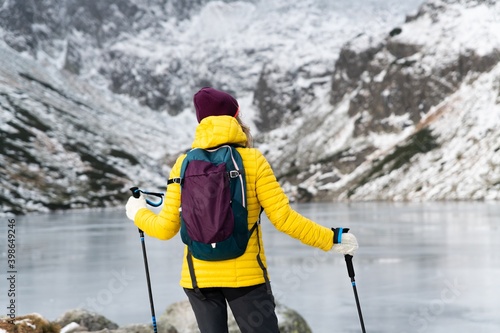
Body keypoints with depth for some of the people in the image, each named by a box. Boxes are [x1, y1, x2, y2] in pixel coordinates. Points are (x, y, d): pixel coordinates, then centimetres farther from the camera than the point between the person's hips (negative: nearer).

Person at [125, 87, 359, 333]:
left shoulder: (184, 164, 0)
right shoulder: (253, 160, -6)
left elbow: (166, 228, 2)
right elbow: (283, 218, -12)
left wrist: (138, 213, 23)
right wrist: (332, 239, -2)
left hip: (197, 276, 3)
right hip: (247, 275, -3)